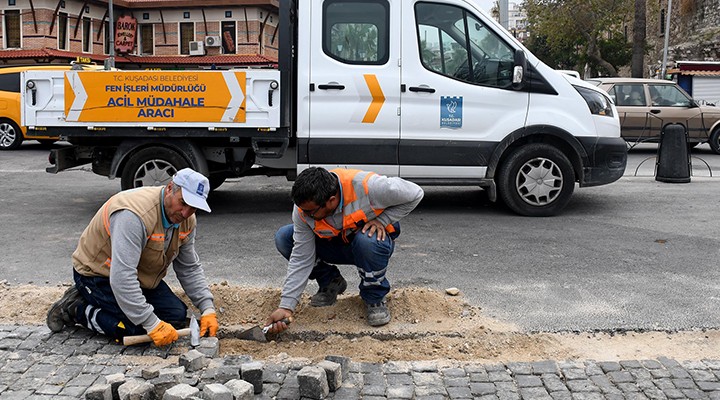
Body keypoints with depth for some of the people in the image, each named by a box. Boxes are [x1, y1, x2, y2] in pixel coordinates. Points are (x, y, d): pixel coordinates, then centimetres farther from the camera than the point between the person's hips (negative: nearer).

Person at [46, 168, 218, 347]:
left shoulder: (185, 218, -9)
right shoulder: (135, 214, -36)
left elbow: (190, 269, 1)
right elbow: (121, 277, -39)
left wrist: (207, 309, -11)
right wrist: (152, 324, -38)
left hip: (140, 276, 8)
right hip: (97, 275, -8)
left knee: (176, 317, -2)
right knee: (138, 330, -22)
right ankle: (76, 308, -1)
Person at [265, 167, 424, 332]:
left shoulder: (367, 186, -35)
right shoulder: (303, 210, -23)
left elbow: (415, 194, -20)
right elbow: (301, 258, -19)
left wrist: (382, 220, -26)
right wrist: (286, 307, -25)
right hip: (334, 244, 4)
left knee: (368, 241, -41)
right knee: (283, 237, -16)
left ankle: (374, 298, -12)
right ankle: (330, 282, 5)